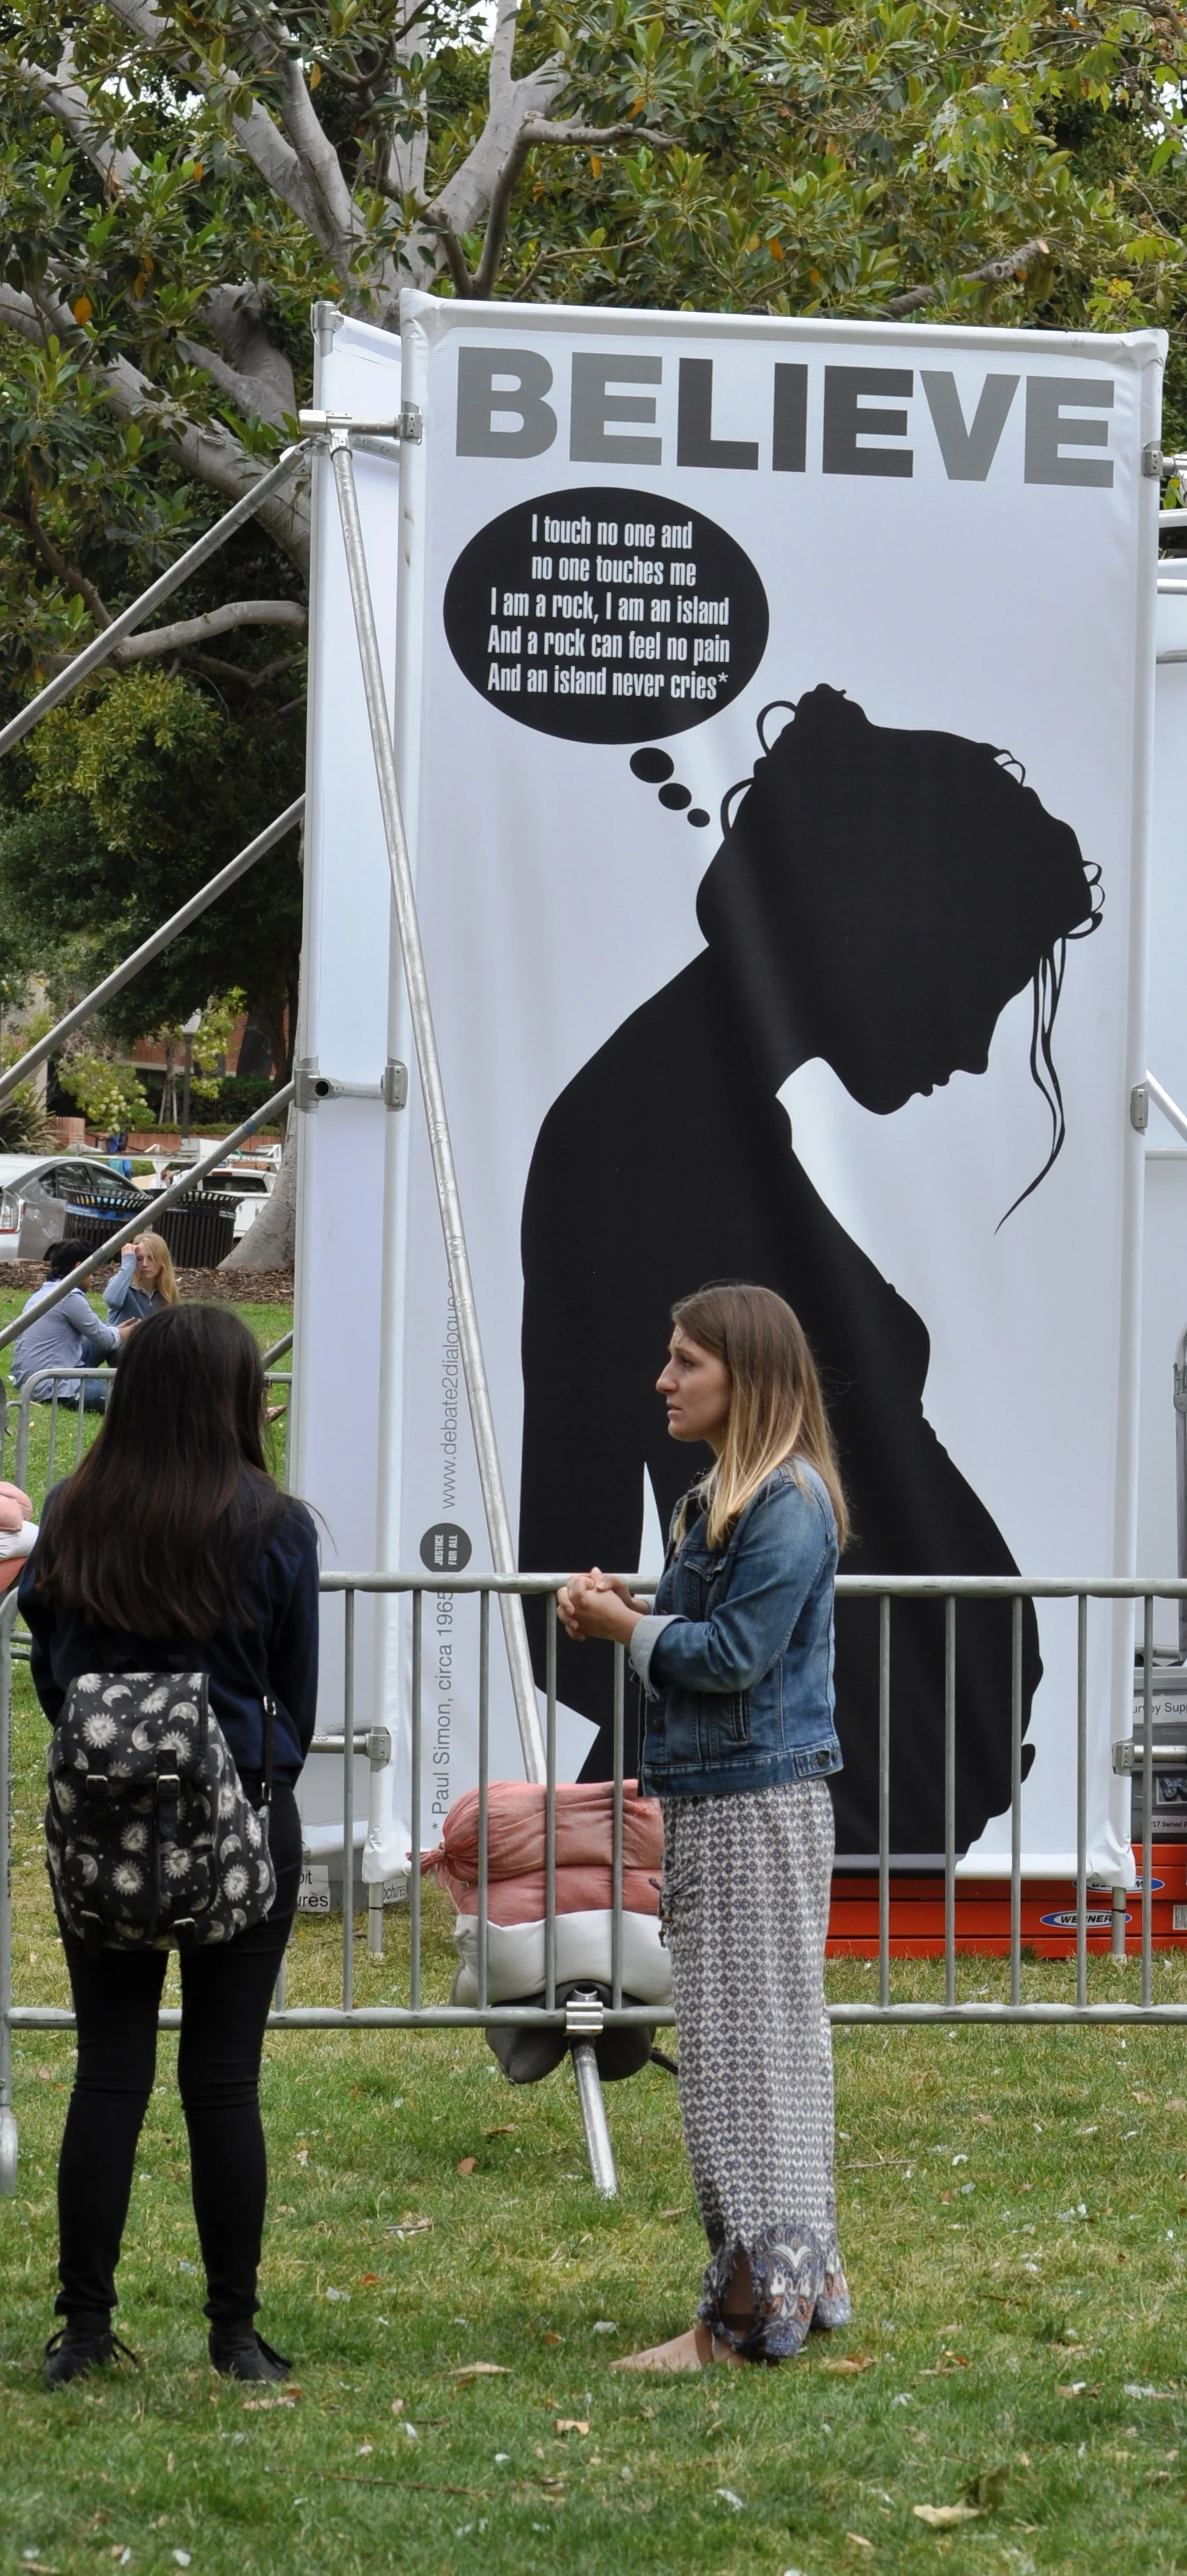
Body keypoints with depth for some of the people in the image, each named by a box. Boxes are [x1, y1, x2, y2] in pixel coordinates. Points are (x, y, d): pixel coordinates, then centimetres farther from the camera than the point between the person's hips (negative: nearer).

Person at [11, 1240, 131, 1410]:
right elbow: (106, 1340, -5)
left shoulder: (40, 1294, 13)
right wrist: (131, 1332, 14)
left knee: (109, 1333, 20)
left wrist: (117, 1331, 32)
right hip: (54, 1388, -10)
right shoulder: (70, 1298, -15)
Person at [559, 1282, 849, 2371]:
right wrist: (623, 1611, 3)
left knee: (749, 2039, -8)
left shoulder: (789, 1503, -16)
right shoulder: (719, 1496, 16)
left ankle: (751, 2303, -5)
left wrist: (629, 1629, -8)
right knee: (739, 2039, 13)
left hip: (762, 1802, -10)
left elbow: (735, 1655, -20)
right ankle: (798, 2279, 19)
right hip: (708, 1799, 10)